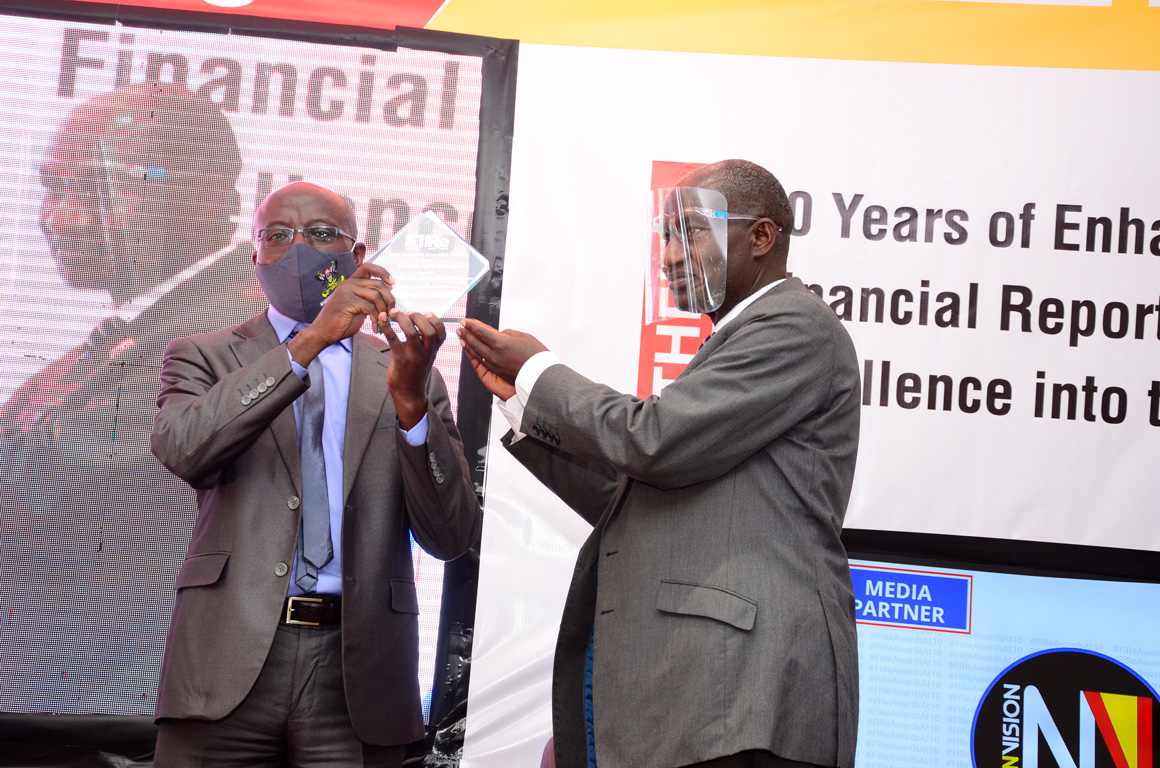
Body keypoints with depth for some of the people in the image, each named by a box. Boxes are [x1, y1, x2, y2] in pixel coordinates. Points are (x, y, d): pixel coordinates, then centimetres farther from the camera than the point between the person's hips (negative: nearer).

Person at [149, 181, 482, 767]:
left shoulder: (404, 373, 12)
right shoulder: (204, 357, 11)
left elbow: (452, 537, 2)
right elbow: (181, 448, -12)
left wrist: (411, 400, -12)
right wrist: (310, 341, -17)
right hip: (229, 664, 0)